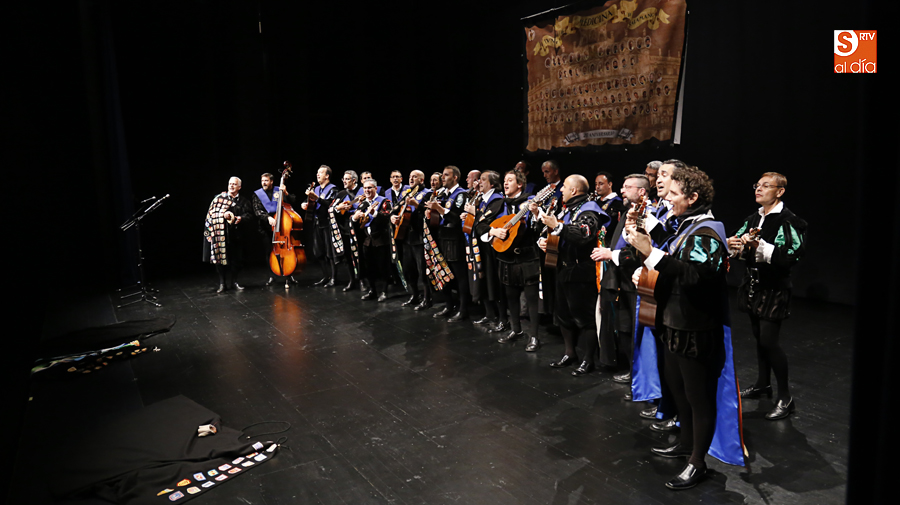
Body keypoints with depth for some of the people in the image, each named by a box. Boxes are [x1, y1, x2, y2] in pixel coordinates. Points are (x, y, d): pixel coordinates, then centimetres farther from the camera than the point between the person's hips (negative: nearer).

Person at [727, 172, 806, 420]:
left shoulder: (787, 220, -12)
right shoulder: (753, 219, 12)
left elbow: (793, 255, -22)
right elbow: (740, 242, 12)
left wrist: (759, 245, -28)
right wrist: (734, 244, -11)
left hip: (774, 288, -7)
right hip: (753, 285, 7)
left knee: (769, 340, -8)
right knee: (759, 336, 15)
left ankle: (785, 396, 5)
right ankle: (763, 384, 30)